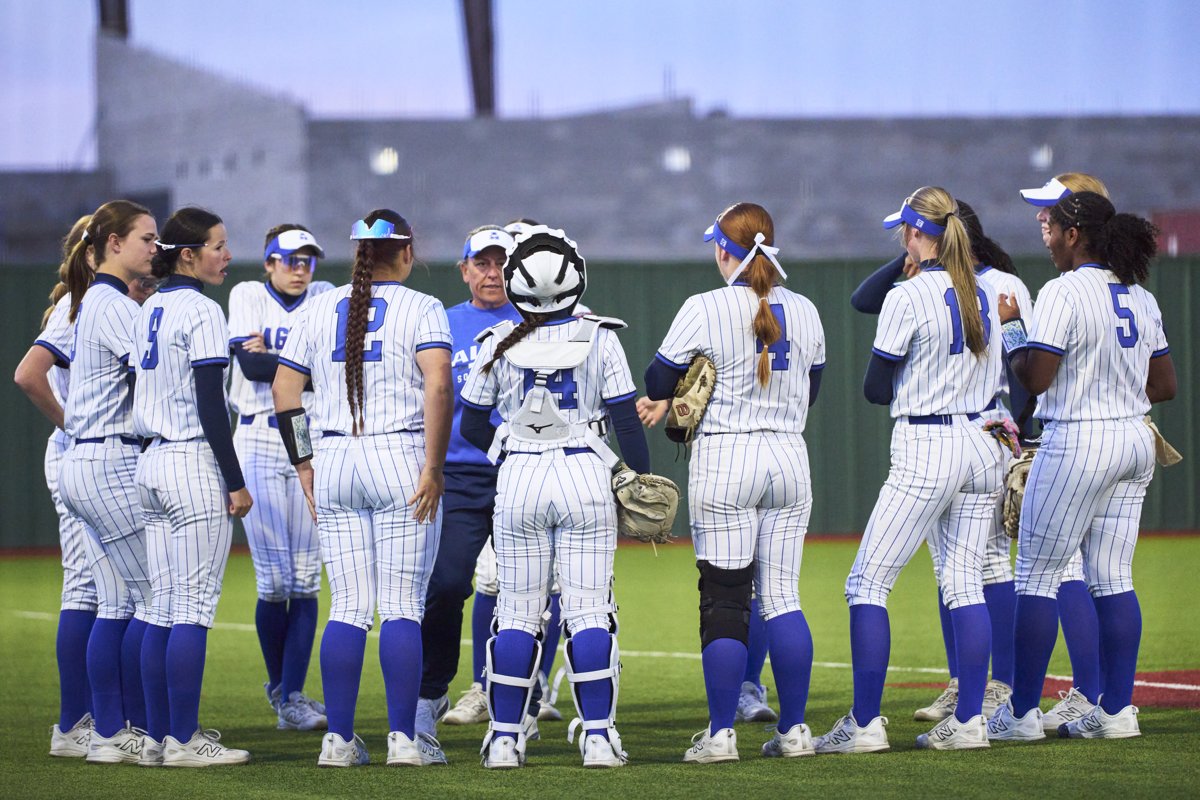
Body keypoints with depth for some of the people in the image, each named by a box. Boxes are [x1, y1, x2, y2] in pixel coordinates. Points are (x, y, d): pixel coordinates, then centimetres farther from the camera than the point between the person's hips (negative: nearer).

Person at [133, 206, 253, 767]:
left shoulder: (147, 312, 13)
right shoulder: (200, 311, -12)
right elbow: (211, 406, -16)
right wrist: (235, 483, -13)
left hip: (152, 463, 9)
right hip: (195, 464, -9)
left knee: (164, 608, 11)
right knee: (194, 607, -6)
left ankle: (159, 735, 13)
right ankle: (183, 740, -6)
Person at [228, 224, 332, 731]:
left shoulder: (325, 299, 11)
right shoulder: (248, 296, 4)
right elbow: (250, 366, -11)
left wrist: (272, 356, -10)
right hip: (260, 441, -2)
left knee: (306, 579, -3)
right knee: (274, 579, -5)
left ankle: (291, 697, -1)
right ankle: (278, 684, 13)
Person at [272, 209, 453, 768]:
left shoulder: (319, 309, 10)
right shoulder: (421, 309, -3)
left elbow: (284, 389, 9)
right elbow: (438, 387, -16)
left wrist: (303, 462, 16)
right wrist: (433, 468, -14)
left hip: (333, 465, 4)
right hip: (401, 458, -4)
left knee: (348, 608, 8)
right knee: (403, 606, 0)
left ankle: (338, 739, 5)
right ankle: (403, 738, -2)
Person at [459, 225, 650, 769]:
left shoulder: (498, 344, -1)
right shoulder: (599, 340, -3)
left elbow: (472, 427, 7)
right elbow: (626, 421, -2)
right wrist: (643, 480, 10)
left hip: (519, 479, 1)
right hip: (585, 477, -1)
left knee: (517, 613, 7)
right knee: (589, 611, 2)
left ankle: (505, 738, 6)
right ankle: (598, 736, 0)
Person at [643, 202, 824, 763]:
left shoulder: (705, 310, -10)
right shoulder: (804, 312, 6)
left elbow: (657, 385, -4)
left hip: (723, 461, -4)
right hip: (789, 459, 4)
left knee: (724, 597, -1)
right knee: (782, 595, 9)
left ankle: (720, 733, -2)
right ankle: (793, 730, 9)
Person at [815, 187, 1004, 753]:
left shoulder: (909, 297, -12)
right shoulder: (984, 295, 9)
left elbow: (875, 389, -8)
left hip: (924, 453, -7)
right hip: (982, 447, 7)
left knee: (867, 582, -1)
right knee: (965, 584, 9)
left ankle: (865, 723, -4)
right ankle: (969, 721, 6)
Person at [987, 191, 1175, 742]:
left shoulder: (1064, 292, -14)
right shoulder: (1141, 298, 10)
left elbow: (1034, 377, -17)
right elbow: (1165, 386, 13)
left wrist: (1009, 326, -3)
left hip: (1077, 443, -7)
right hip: (1136, 444, 8)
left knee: (1036, 576, 0)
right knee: (1113, 579, 9)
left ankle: (1022, 713, 0)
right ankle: (1116, 711, 7)